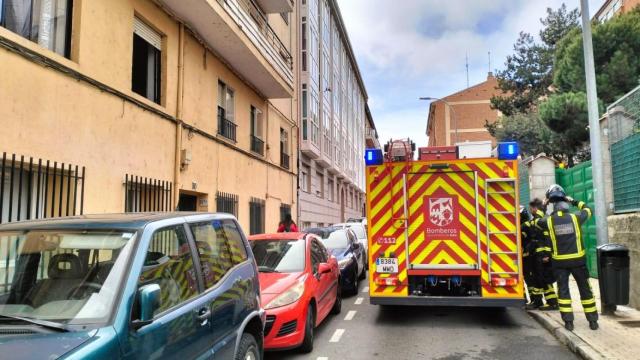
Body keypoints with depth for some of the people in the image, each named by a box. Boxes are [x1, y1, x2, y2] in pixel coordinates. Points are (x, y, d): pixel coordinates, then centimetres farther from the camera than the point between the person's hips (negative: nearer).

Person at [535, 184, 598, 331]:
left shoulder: (548, 221, -7)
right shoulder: (575, 217, -7)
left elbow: (536, 222, 13)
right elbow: (587, 210, 13)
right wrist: (574, 201, 21)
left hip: (560, 262, 0)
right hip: (578, 260, 0)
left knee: (563, 290, 8)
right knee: (585, 289, 12)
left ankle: (568, 322, 6)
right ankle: (593, 321, 19)